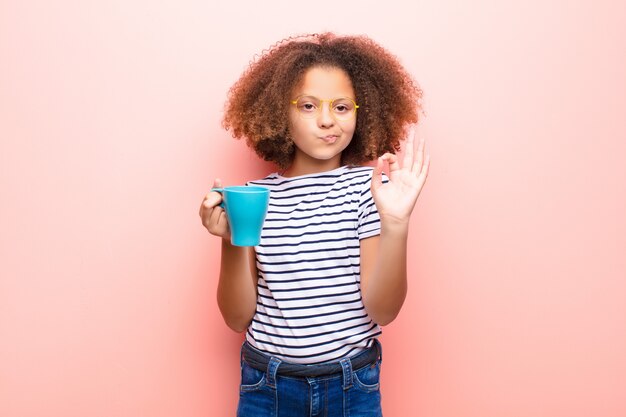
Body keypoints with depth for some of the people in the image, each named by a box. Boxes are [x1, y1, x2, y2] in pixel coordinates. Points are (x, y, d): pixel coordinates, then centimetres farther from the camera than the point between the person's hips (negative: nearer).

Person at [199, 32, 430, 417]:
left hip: (352, 386, 0)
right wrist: (231, 242, -18)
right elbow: (238, 318, -4)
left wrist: (395, 225, -27)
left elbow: (383, 310, -13)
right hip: (267, 386, 1)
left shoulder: (370, 187, -8)